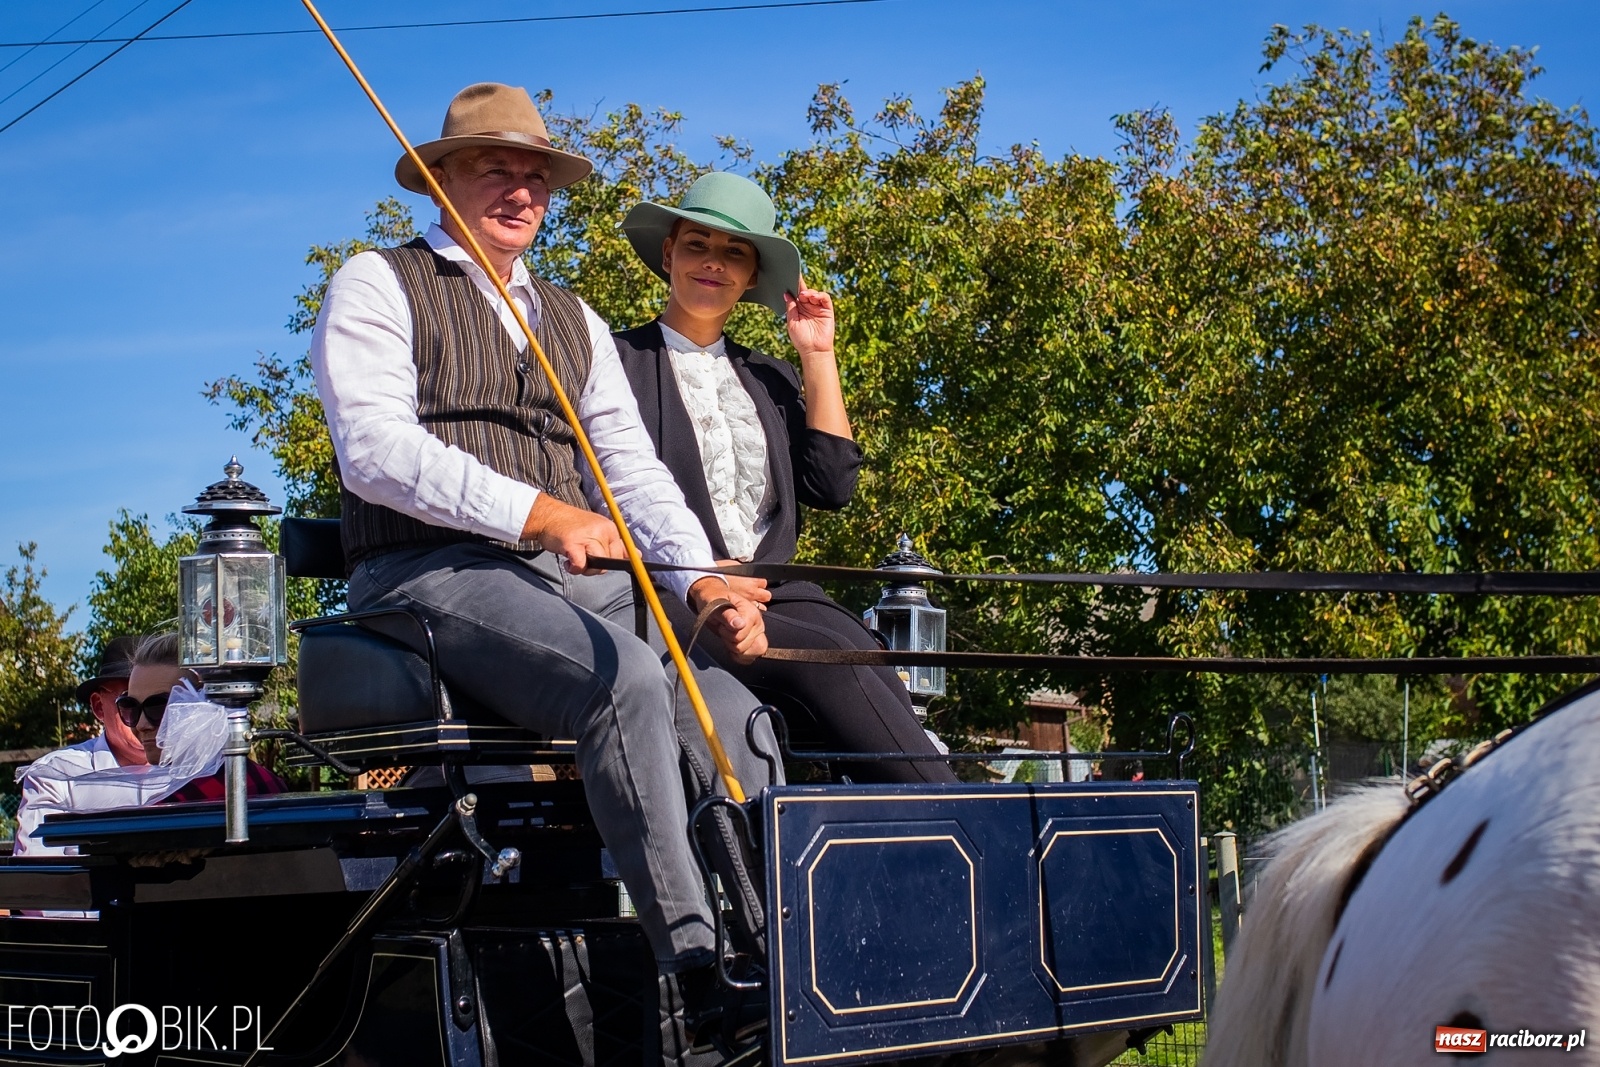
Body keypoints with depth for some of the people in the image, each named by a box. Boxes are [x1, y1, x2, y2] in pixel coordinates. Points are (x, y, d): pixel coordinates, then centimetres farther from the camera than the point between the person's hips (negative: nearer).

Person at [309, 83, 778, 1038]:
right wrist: (536, 513, -19)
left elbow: (636, 468, 18)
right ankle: (693, 972, -33)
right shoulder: (379, 286, 8)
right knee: (628, 680, -34)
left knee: (733, 715, -20)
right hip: (435, 576, -6)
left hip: (580, 586, 6)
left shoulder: (574, 320, 26)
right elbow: (377, 448, -8)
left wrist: (701, 580, -1)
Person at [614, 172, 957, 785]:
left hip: (770, 595, 4)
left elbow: (833, 486, 10)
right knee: (830, 656, -31)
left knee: (858, 654, -30)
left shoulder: (770, 380, 25)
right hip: (662, 602, -4)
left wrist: (818, 356, 13)